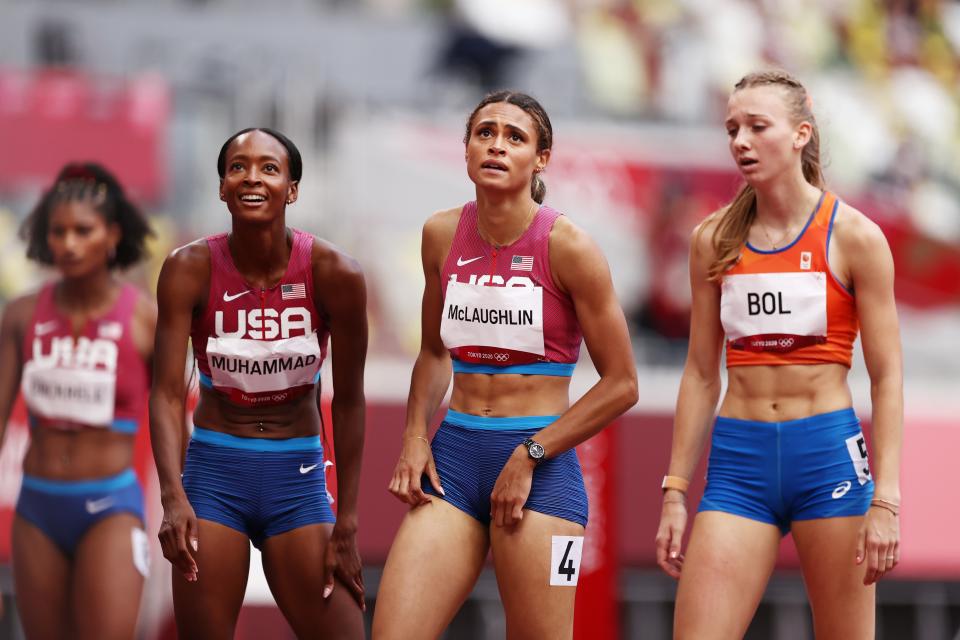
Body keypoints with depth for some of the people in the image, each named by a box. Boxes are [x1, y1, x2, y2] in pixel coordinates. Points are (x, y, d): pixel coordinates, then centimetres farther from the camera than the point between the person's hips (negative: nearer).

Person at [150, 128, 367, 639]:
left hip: (299, 479, 0)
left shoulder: (334, 273, -11)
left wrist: (345, 527, -4)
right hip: (213, 470, 0)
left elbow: (348, 402, -5)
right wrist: (173, 495, -29)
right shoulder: (190, 269, -10)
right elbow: (167, 391, -14)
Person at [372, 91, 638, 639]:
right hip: (453, 456, 4)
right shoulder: (442, 235, 7)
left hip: (541, 467, -4)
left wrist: (529, 456, -11)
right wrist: (415, 437, 7)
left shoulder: (567, 246, -8)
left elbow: (622, 385, -6)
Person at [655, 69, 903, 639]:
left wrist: (886, 499, -11)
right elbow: (701, 373, 13)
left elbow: (887, 376, -3)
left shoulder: (854, 237, -2)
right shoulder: (715, 240, 8)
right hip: (739, 460, 3)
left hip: (828, 453, -3)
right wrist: (675, 490, 8)